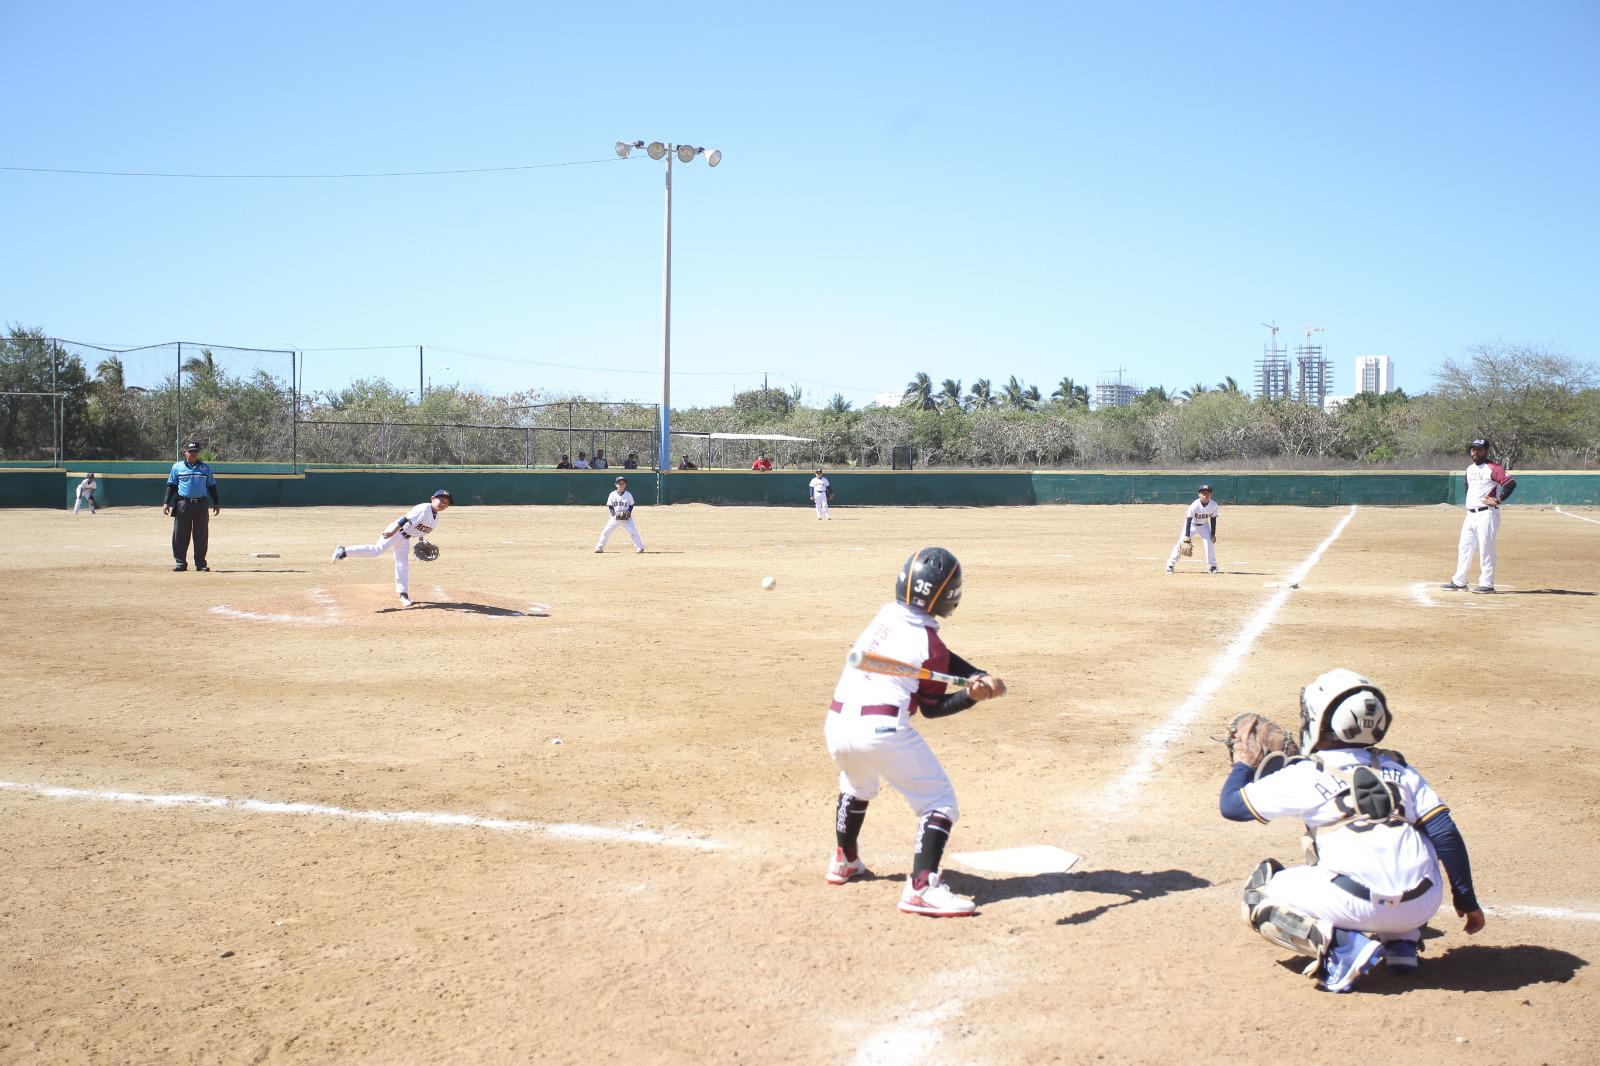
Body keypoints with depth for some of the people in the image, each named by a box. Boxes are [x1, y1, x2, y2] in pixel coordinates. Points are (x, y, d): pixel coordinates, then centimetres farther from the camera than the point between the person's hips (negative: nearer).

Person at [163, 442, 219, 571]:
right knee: (180, 535, -1)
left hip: (201, 505, 1)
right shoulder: (177, 467, 6)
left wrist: (216, 503, 9)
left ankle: (201, 563, 10)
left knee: (201, 536, 3)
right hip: (183, 504, -1)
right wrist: (166, 503, -2)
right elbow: (171, 486, 6)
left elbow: (211, 487, 14)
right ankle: (180, 563, 7)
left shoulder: (205, 468, 10)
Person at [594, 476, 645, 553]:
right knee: (606, 531, -4)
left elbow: (631, 505, 5)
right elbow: (610, 506, 2)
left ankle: (640, 548, -3)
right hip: (615, 517, 1)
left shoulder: (628, 495, -5)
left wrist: (628, 513, -12)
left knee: (633, 532, -13)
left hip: (626, 518, -1)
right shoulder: (612, 494, -4)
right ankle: (599, 547, 10)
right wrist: (614, 514, -13)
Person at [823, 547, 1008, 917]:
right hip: (883, 729, -7)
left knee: (857, 786, 36)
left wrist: (980, 676, 6)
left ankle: (844, 861, 47)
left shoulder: (886, 613, 14)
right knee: (940, 802, 2)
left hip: (837, 725, 7)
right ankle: (921, 887, -13)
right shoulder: (929, 645, -5)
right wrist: (972, 696, -6)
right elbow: (931, 707, 4)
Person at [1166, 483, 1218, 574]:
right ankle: (1170, 564, 0)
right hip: (1192, 524, -3)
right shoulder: (1195, 505, -31)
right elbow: (1188, 520, -27)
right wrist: (1187, 536, -30)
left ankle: (1212, 566, 1)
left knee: (1209, 542, -12)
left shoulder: (1213, 505, -20)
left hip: (1204, 525, 3)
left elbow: (1213, 519, -5)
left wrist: (1213, 533, -8)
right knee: (1181, 543, -10)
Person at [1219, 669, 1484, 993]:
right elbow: (1447, 835, 8)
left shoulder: (1304, 775, 4)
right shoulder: (1399, 769, 16)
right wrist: (1467, 900, 16)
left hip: (1358, 906, -5)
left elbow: (1230, 805, 11)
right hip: (1422, 907, 5)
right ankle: (1402, 943, 17)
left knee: (1257, 896, 15)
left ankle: (1341, 946, -9)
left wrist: (1245, 760, 28)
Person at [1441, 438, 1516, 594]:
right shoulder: (1470, 468, 15)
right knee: (1464, 548, 11)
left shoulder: (1493, 468, -11)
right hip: (1470, 515, 9)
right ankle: (1459, 582, 18)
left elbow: (1511, 483, -19)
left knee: (1486, 549, -6)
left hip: (1486, 514, -9)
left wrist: (1498, 500, -17)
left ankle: (1487, 584, -2)